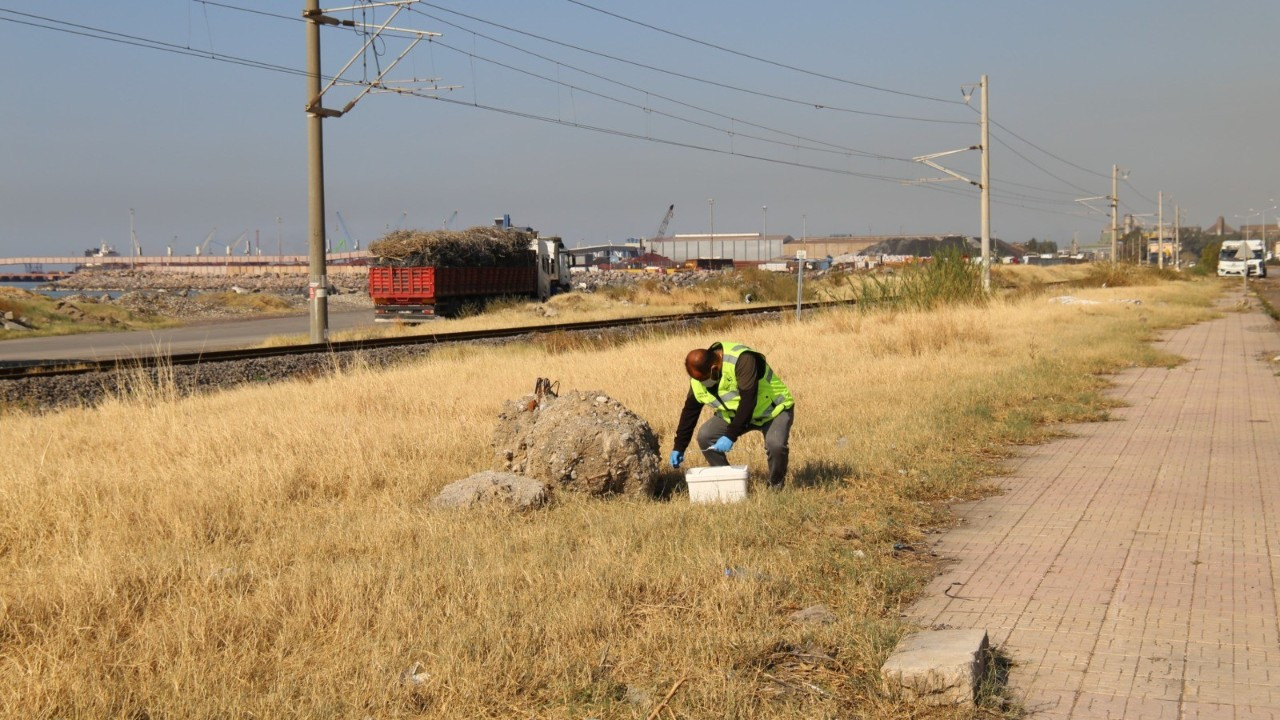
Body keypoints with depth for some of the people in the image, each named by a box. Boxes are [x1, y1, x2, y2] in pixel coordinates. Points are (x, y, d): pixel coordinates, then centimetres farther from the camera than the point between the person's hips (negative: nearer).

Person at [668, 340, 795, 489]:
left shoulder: (742, 360, -35)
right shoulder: (699, 375, -13)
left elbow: (748, 401, -38)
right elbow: (689, 410, -3)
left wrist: (731, 436, -39)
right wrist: (679, 447, -3)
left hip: (774, 409, -6)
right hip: (735, 413, 6)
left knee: (775, 444, -33)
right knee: (705, 436, -12)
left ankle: (776, 486, -4)